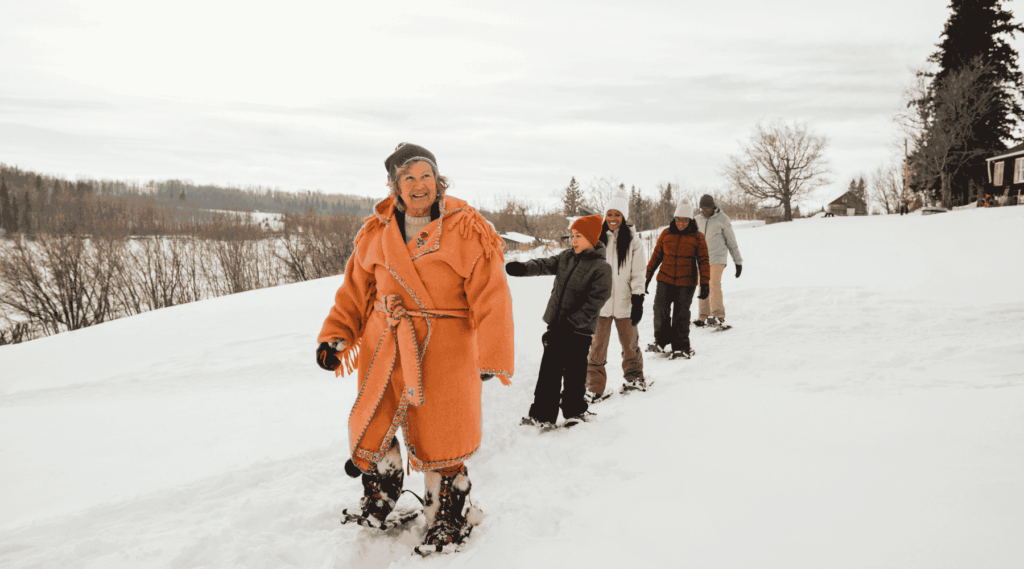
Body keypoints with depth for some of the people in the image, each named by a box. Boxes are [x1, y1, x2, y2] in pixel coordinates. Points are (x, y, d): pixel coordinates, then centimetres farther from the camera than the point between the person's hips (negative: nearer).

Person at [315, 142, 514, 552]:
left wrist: (493, 356, -15)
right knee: (371, 430, 14)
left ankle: (448, 522, 27)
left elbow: (491, 296, -11)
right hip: (383, 350, 5)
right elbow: (355, 289, 14)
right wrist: (335, 336, 7)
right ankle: (377, 507, 40)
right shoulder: (376, 233, 6)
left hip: (442, 353, -4)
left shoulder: (467, 231, -8)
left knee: (437, 443, 4)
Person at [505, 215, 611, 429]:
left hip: (580, 331, -5)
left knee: (574, 372, 7)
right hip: (556, 325, 6)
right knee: (549, 370, 8)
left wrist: (570, 324, -22)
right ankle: (542, 414, 16)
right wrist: (524, 268, -21)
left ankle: (575, 411, 26)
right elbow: (546, 264, 0)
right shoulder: (567, 257, 7)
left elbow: (593, 303, -17)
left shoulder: (601, 268, -13)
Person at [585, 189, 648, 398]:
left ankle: (633, 375, 36)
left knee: (630, 342, 13)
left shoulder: (633, 240, -1)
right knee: (597, 345, 0)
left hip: (624, 301, 0)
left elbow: (638, 274, 0)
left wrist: (638, 302, -5)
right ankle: (594, 385, 11)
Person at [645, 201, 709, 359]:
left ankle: (681, 347, 12)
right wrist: (647, 277, 11)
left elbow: (703, 261, 2)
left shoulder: (697, 238, 0)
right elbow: (656, 256, 12)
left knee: (681, 314, 1)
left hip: (686, 283, -2)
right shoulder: (666, 234, 6)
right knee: (660, 309, -3)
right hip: (665, 280, 2)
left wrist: (705, 284, -4)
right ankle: (661, 341, 16)